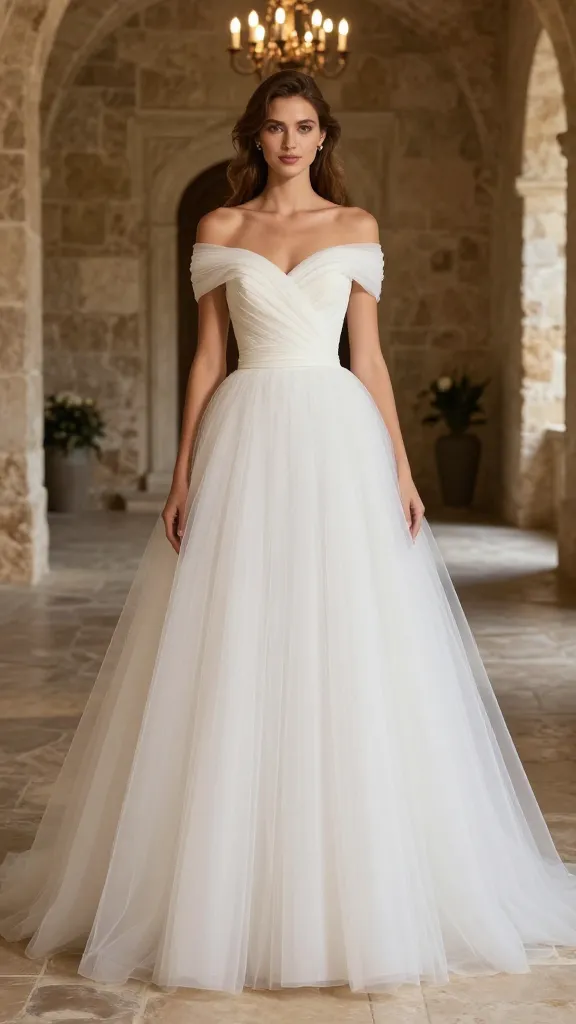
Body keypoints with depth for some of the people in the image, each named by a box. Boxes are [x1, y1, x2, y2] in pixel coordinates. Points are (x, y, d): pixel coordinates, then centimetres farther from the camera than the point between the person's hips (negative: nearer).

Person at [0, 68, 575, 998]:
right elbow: (207, 357, 7)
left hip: (338, 440, 0)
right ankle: (228, 889, 11)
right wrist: (184, 475, 0)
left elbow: (370, 355, 8)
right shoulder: (219, 231, 10)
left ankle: (356, 893, 11)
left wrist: (401, 468, -1)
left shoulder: (356, 228, 10)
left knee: (347, 660, -1)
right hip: (247, 441, 0)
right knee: (234, 667, -1)